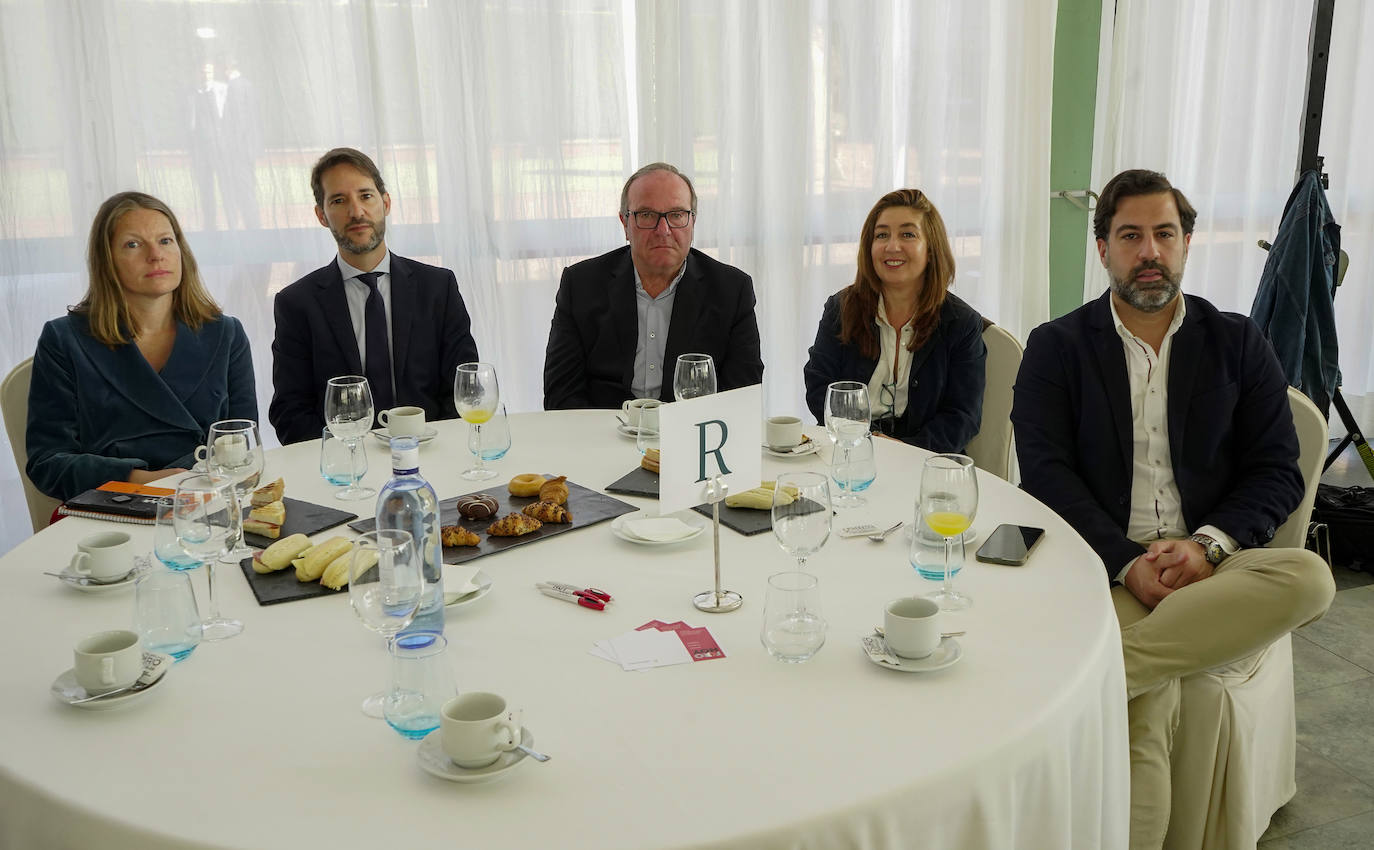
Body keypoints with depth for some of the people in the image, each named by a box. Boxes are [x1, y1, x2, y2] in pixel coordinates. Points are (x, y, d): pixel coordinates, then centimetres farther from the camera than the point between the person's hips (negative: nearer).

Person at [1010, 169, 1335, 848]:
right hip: (1106, 569, -2)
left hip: (1210, 566, 3)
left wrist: (1208, 543, -13)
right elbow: (1046, 472, -2)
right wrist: (1129, 562, -16)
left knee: (1309, 577, -31)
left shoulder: (1238, 344, 13)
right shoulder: (1057, 348, 8)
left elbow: (1277, 472, 8)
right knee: (1141, 718, -31)